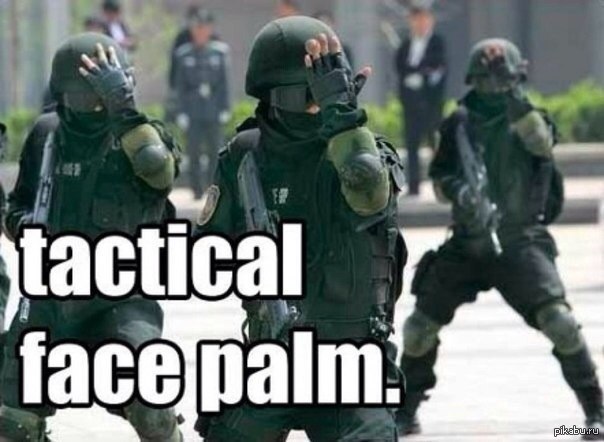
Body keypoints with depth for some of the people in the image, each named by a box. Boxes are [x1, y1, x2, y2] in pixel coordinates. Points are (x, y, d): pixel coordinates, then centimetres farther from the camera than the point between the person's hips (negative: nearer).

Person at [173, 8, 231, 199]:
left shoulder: (220, 52, 2)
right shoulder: (183, 54, 3)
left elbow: (225, 83, 4)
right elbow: (180, 86, 4)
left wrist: (225, 109, -1)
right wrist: (181, 112, -2)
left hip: (214, 110, 0)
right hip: (193, 110, 0)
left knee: (215, 149, 1)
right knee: (194, 150, -3)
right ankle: (197, 189, 2)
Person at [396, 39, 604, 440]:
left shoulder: (528, 119, -2)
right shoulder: (460, 123, 7)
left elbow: (543, 145, -25)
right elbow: (438, 177, 9)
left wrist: (517, 103, -35)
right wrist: (456, 189, -14)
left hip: (520, 242, -3)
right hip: (468, 243, 4)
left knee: (557, 318, -20)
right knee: (422, 323, 2)